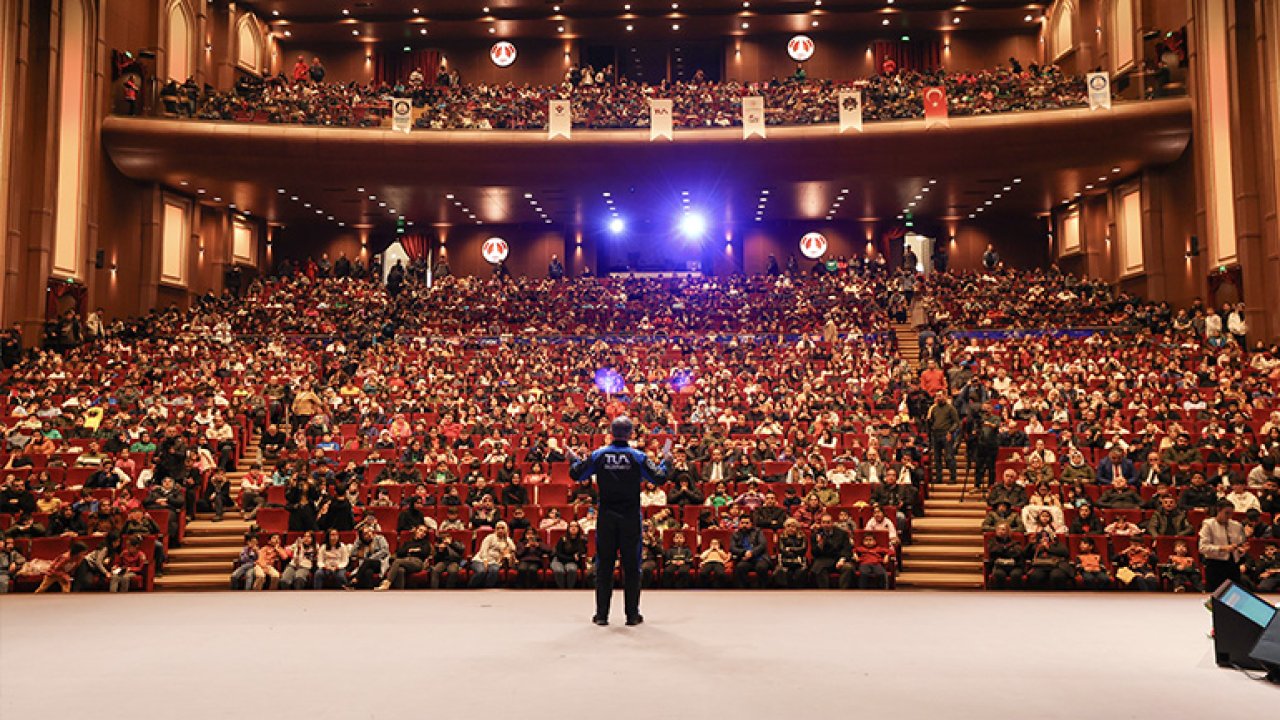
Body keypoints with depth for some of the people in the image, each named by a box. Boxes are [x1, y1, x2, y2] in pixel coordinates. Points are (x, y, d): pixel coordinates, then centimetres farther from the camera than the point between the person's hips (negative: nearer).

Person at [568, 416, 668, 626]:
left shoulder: (598, 455, -2)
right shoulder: (637, 456, -5)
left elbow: (575, 474, 4)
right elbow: (659, 477, -5)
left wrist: (573, 459, 24)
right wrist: (665, 461, 14)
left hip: (606, 518, 1)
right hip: (631, 519, -1)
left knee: (604, 565, 7)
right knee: (631, 566, 6)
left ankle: (602, 614, 10)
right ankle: (632, 614, 9)